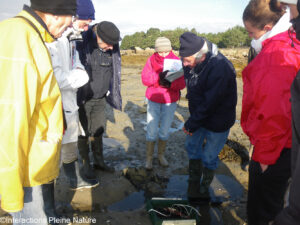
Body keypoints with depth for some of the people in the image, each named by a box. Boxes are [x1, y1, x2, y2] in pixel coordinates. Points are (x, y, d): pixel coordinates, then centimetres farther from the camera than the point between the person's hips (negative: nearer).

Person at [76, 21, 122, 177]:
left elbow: (114, 73, 10)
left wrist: (111, 93, 11)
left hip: (100, 99, 5)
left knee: (98, 131, 15)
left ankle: (99, 161, 32)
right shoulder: (81, 43, -20)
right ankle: (86, 164, 25)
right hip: (82, 100, -4)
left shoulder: (112, 48, -4)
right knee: (84, 133, 7)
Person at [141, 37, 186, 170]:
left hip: (170, 102, 1)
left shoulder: (176, 61, -5)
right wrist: (159, 76, -28)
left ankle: (161, 155, 31)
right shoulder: (151, 60, -3)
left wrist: (170, 84, -28)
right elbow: (145, 79, -11)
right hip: (153, 100, 0)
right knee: (151, 131, 1)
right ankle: (149, 158, 19)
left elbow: (182, 83, -9)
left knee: (165, 130, 11)